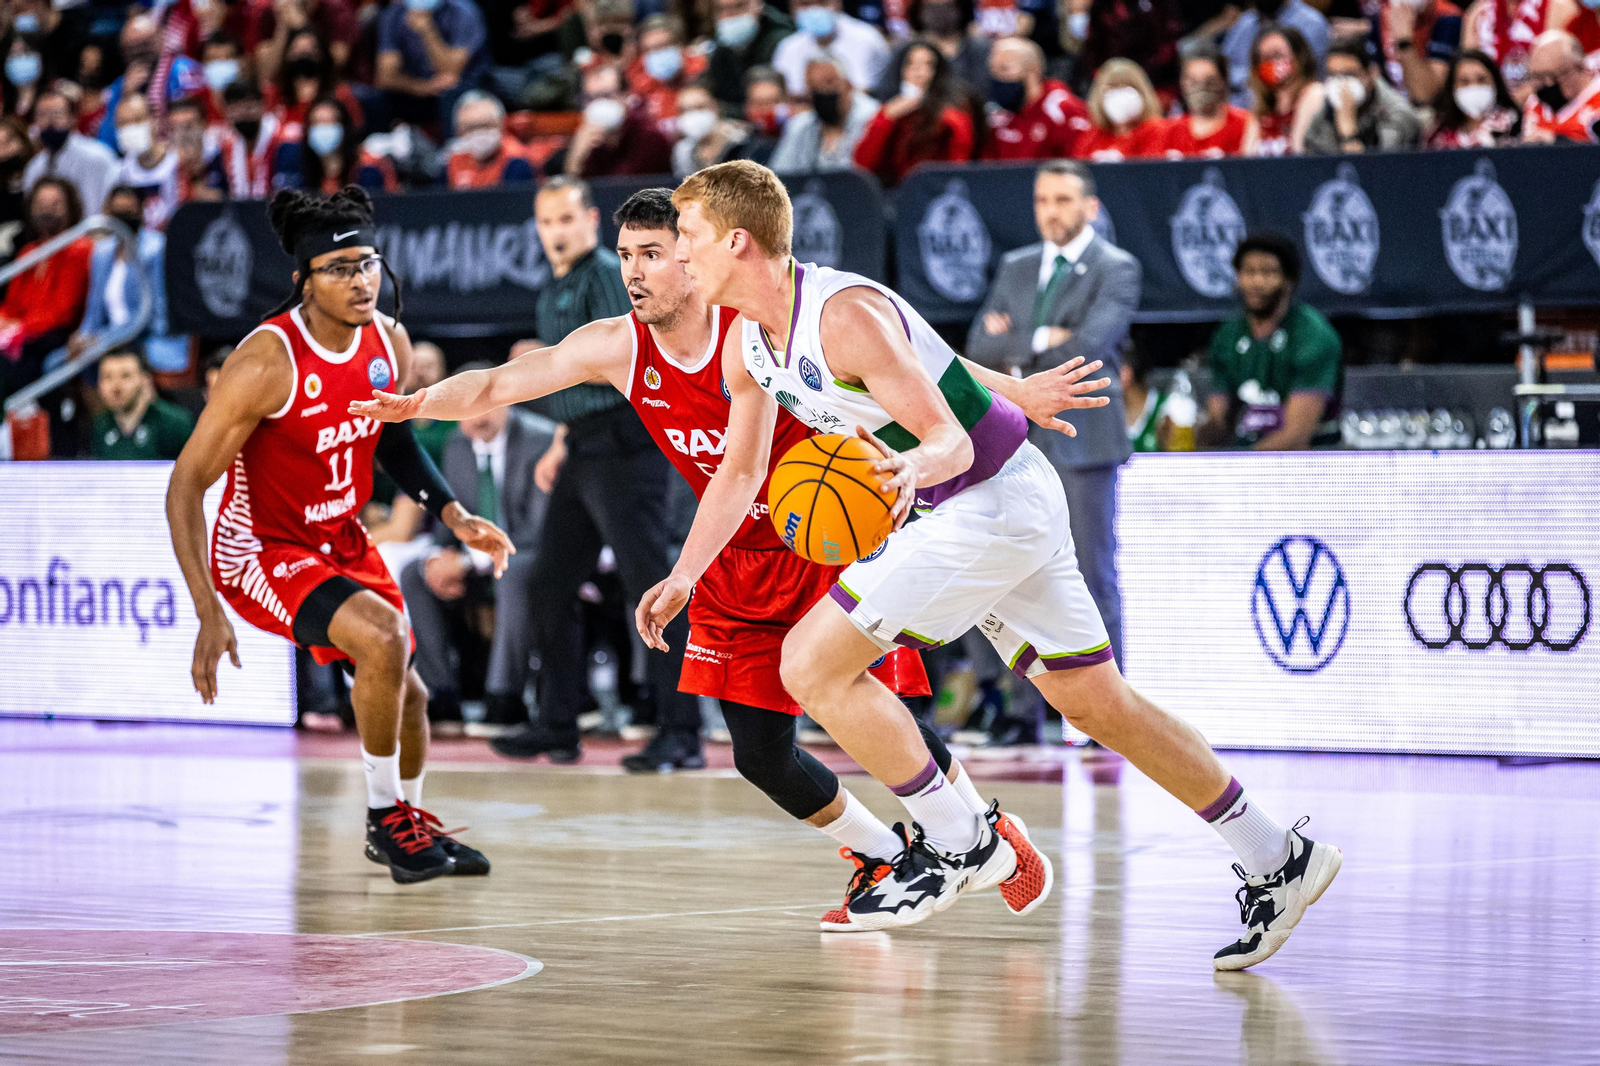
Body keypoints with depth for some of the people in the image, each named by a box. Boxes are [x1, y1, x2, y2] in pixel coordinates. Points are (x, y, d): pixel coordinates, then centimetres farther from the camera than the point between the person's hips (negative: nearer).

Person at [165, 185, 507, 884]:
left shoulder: (390, 343, -7)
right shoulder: (268, 361, -28)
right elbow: (185, 487, -24)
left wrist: (455, 517, 2)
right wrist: (209, 617, -30)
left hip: (341, 539, 7)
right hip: (260, 551, -7)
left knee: (406, 693, 14)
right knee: (382, 638, -28)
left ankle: (408, 817, 43)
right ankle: (388, 818, -8)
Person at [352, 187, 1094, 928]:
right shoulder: (617, 348, -11)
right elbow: (494, 386, -7)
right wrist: (412, 404, -24)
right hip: (740, 565, 4)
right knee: (762, 756, -3)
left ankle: (991, 834, 19)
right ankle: (882, 859, 22)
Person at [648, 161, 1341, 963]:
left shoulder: (847, 316, -23)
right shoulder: (748, 345, 5)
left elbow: (951, 439, -23)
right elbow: (739, 472, 17)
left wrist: (921, 463, -45)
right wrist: (682, 579, 8)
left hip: (994, 500, -9)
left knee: (811, 664, -11)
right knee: (1101, 707, 12)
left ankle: (955, 843, 0)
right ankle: (1277, 860, 18)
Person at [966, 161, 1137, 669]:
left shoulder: (1117, 269, -2)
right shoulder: (1016, 267, 17)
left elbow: (1089, 346, -16)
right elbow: (980, 346, 7)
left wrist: (1015, 354, -6)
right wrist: (1040, 341, -9)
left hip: (1082, 442, -5)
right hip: (1019, 445, 5)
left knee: (1094, 581, -4)